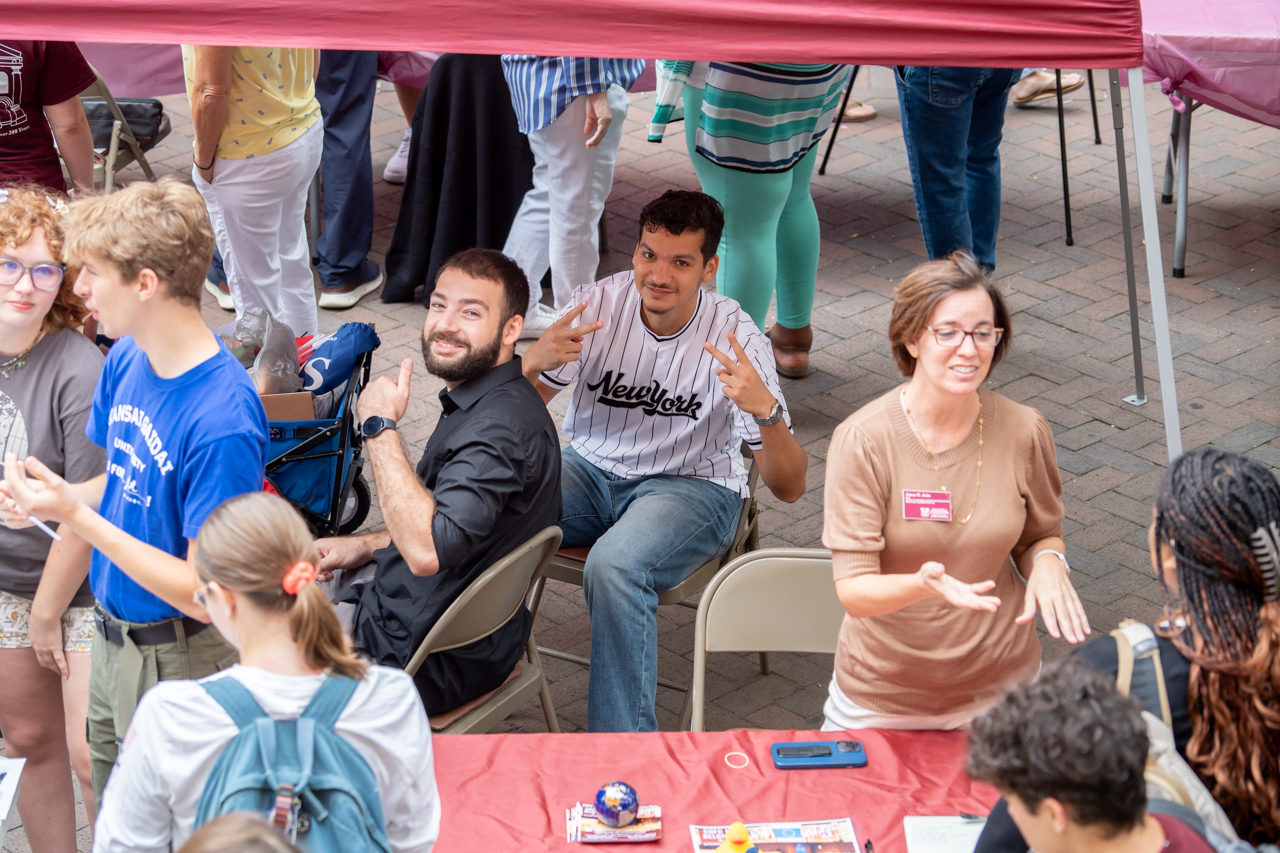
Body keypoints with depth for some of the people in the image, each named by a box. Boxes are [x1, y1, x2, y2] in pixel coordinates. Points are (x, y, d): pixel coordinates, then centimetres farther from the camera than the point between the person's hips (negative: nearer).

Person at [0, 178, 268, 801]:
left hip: (178, 663, -8)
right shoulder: (126, 359, -2)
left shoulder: (223, 419, -29)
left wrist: (77, 516, -27)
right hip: (114, 636, 8)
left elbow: (206, 594, -26)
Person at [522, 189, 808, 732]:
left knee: (614, 567, -35)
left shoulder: (735, 339, -15)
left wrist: (765, 410, -37)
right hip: (591, 467, 3)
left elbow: (789, 488, -17)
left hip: (692, 485, -3)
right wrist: (533, 363, -27)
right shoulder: (597, 304, -8)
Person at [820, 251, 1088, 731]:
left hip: (999, 691, 2)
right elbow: (853, 593, -20)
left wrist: (1047, 563, -14)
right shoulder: (863, 440, -18)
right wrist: (923, 585, -40)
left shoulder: (1024, 432, -9)